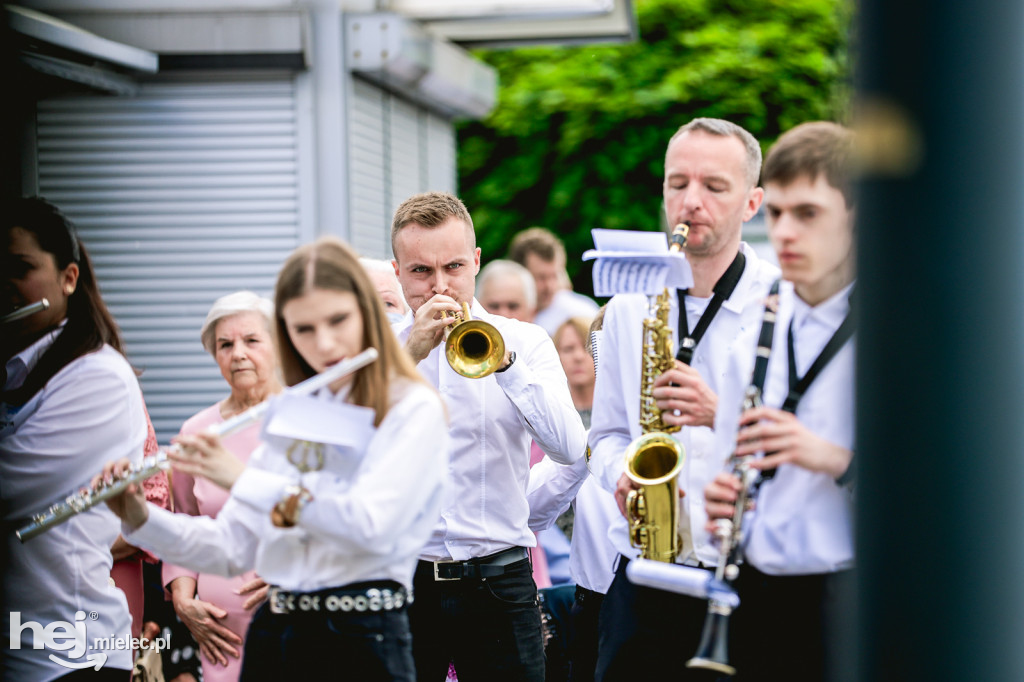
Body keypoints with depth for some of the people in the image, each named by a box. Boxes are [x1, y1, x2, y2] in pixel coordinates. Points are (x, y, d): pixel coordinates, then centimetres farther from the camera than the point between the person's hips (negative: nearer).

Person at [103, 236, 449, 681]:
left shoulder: (414, 409, -6)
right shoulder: (291, 416, 12)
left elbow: (371, 525, -22)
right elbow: (233, 551, 13)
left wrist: (242, 478, -17)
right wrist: (140, 519, -3)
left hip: (364, 642, -5)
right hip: (274, 637, 5)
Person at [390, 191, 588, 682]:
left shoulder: (524, 343, 6)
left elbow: (569, 449, -8)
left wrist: (504, 362, -18)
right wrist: (408, 356, -17)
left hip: (497, 581, 0)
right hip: (398, 581, 0)